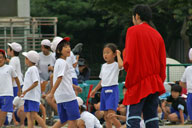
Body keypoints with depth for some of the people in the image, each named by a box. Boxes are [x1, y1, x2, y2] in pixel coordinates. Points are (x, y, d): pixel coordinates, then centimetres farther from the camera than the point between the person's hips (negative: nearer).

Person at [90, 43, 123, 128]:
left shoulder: (115, 65, -7)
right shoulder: (104, 66, 14)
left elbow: (121, 65, -33)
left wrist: (118, 55, -18)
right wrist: (95, 90, 24)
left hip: (112, 90, -8)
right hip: (104, 90, 8)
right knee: (106, 116, 7)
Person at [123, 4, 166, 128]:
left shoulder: (133, 31, -5)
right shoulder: (157, 34, 12)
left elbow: (129, 60, -12)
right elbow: (163, 62, 12)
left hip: (138, 83, -6)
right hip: (155, 84, 6)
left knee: (133, 117, -9)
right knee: (152, 117, 8)